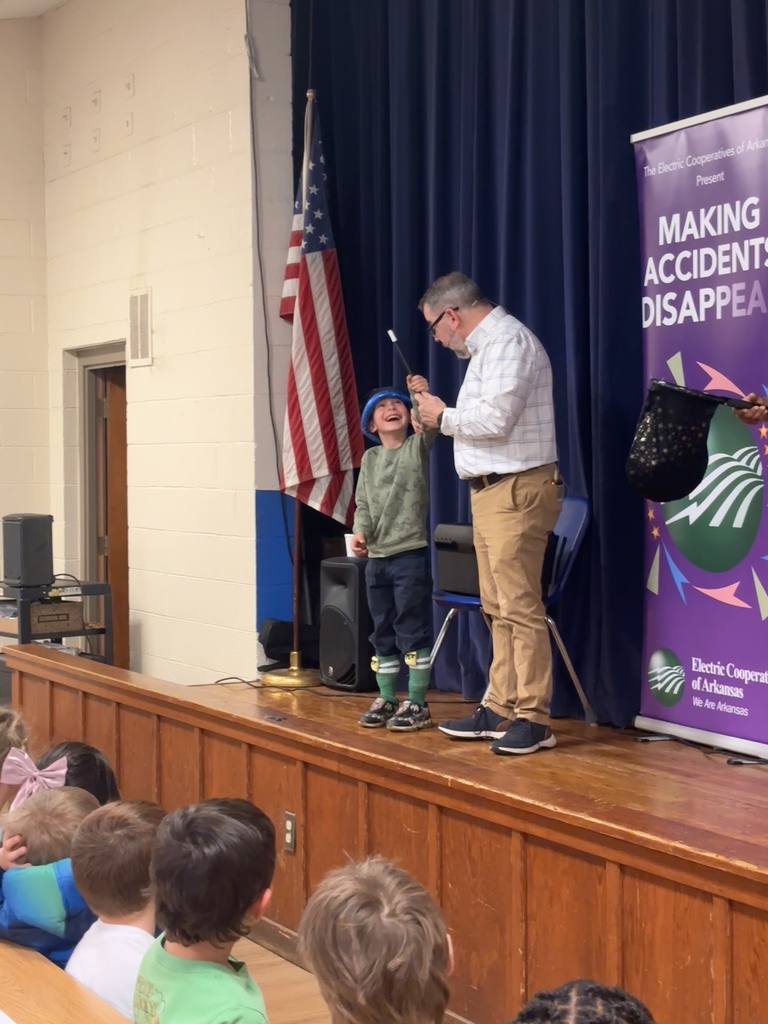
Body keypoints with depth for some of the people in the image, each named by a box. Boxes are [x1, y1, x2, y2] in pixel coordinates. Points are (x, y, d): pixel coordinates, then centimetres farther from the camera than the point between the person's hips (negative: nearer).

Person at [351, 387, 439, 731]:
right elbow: (363, 503, 9)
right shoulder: (370, 458, 14)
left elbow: (432, 424, -18)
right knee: (382, 632, 11)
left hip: (411, 554, -5)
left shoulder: (418, 446, 2)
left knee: (413, 630, -4)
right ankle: (386, 699, 20)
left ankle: (417, 703, 1)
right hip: (376, 557, 5)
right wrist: (360, 531, -9)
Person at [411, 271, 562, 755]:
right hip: (491, 490, 11)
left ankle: (533, 718, -6)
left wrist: (444, 417, -6)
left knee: (520, 607, -9)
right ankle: (499, 709, 17)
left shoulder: (508, 340, -12)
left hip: (517, 491, -10)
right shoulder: (487, 346, 20)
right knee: (498, 609, 12)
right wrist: (434, 403, 15)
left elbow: (495, 419, -21)